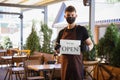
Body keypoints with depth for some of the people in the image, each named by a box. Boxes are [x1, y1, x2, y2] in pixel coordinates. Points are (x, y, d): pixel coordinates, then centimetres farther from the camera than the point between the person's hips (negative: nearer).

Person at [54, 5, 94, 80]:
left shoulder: (81, 30, -2)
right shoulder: (62, 32, 9)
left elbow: (91, 44, 4)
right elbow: (58, 50, 17)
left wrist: (87, 48, -18)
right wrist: (57, 49, -6)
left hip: (77, 64, -4)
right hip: (65, 64, 4)